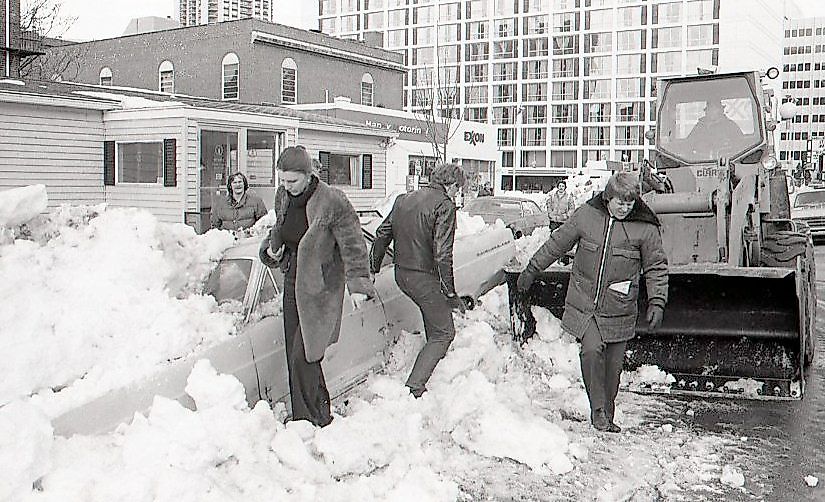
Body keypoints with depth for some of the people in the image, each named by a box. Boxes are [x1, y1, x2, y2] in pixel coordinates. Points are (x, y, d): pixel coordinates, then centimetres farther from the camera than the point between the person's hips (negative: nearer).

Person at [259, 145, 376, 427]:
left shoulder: (332, 202, -17)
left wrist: (358, 285, -15)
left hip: (320, 289, -7)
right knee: (295, 355, 13)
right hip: (292, 284, 7)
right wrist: (270, 249, 2)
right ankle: (302, 417, 28)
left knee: (303, 358, -10)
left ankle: (316, 418, 6)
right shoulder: (283, 197, 4)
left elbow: (352, 245, -11)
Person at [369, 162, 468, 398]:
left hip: (401, 275, 8)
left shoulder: (403, 199, 10)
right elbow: (442, 254, -21)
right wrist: (451, 293, -15)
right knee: (444, 333, 3)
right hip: (424, 278, -8)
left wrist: (373, 269, 24)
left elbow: (382, 234, 14)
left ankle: (436, 357, 46)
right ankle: (415, 387, -5)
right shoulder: (444, 205, -14)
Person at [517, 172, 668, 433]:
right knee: (592, 349, -18)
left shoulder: (645, 228, -4)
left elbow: (656, 268, 5)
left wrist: (657, 302, -7)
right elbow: (557, 243, 10)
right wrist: (532, 270, 15)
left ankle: (607, 416, 23)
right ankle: (598, 409, -2)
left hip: (619, 310, 0)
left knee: (613, 364, 5)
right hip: (584, 303, 0)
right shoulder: (586, 215, -1)